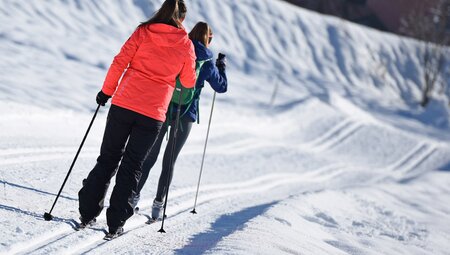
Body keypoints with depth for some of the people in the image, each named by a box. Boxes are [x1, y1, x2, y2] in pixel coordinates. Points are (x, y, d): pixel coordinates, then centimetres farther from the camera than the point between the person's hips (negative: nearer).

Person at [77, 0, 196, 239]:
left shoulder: (143, 32, 2)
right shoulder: (185, 44, 2)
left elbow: (119, 63, -1)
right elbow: (188, 82, 11)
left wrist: (106, 91, 9)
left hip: (123, 105, 1)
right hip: (153, 114, -1)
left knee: (108, 159, 14)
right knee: (131, 167, 9)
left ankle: (87, 212, 14)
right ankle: (115, 223, 7)